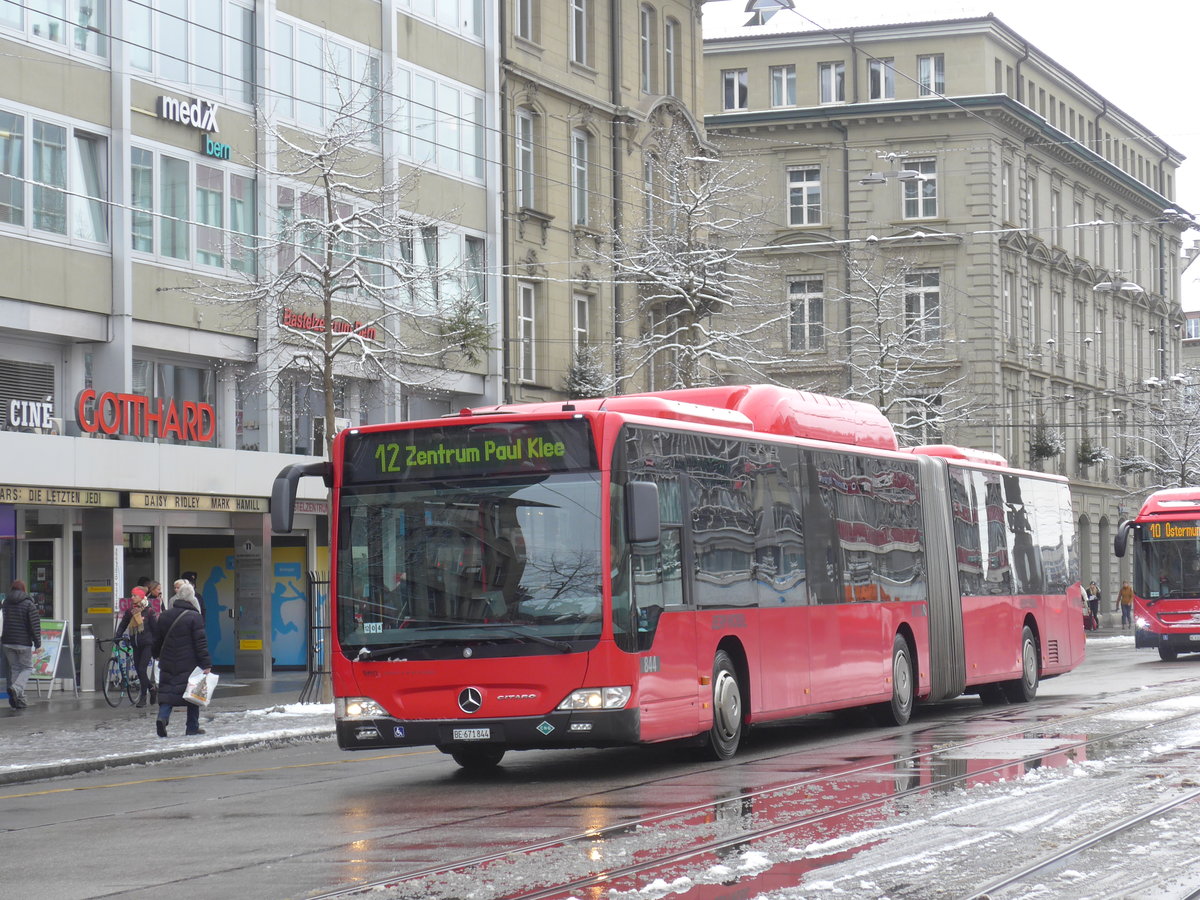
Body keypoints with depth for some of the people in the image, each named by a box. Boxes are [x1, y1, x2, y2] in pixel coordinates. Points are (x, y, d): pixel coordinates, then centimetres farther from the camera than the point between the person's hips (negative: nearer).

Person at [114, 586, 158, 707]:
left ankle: (143, 697, -2)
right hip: (136, 644, 5)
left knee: (142, 669, -10)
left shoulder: (149, 610, -5)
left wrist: (156, 645, -3)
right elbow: (123, 624, 13)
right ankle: (151, 689, 27)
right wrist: (116, 636, -3)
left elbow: (155, 627, -2)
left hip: (147, 644, -5)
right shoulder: (130, 610, 7)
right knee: (138, 669, 6)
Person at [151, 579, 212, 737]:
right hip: (189, 665, -4)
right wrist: (206, 664, -11)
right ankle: (192, 727, 10)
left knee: (167, 692, 6)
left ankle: (162, 717, -19)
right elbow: (201, 643, -13)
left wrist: (157, 655, 32)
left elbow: (157, 639, 15)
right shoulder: (194, 617, -10)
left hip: (168, 664, 4)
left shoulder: (164, 616, 5)